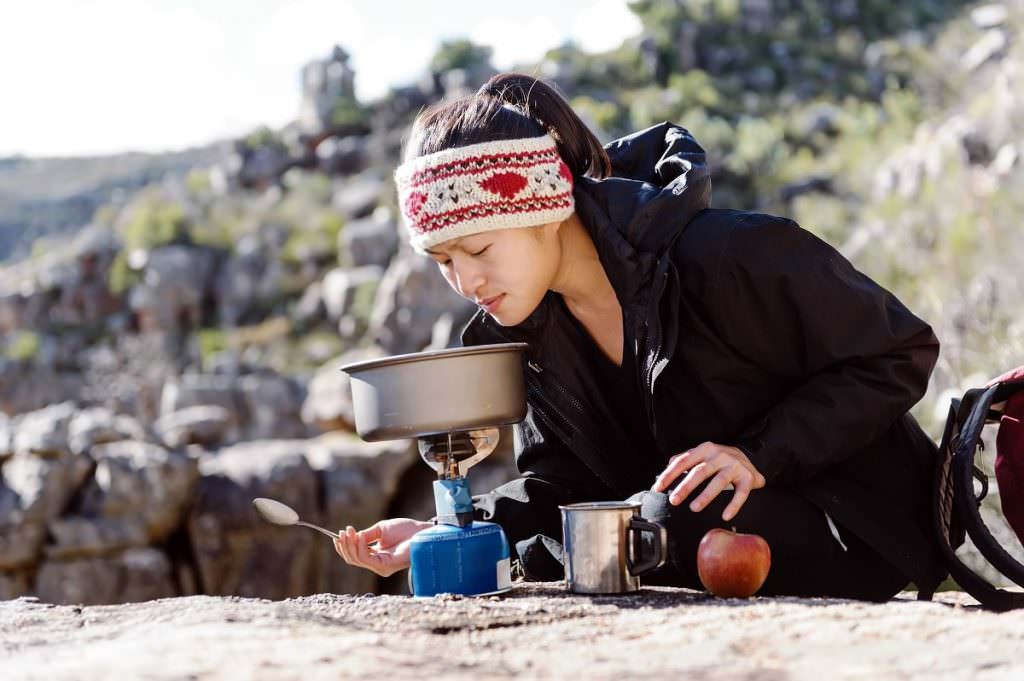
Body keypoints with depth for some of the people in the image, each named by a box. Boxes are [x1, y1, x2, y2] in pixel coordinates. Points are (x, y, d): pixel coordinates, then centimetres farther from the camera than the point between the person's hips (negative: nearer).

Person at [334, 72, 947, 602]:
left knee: (670, 526, -34)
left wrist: (759, 455, -27)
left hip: (846, 526, -7)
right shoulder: (530, 325, -3)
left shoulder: (725, 255, -25)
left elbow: (901, 353, -18)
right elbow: (560, 478, 3)